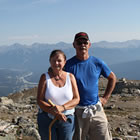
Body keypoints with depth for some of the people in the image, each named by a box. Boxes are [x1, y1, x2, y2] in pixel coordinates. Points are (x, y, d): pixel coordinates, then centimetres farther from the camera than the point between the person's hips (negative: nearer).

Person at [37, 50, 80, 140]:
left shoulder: (70, 77, 2)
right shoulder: (45, 77, -2)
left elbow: (76, 99, -1)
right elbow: (40, 100, -7)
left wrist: (62, 107, -19)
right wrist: (54, 112, -20)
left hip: (67, 119, 1)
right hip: (47, 119, -1)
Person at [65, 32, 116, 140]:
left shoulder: (97, 63, 2)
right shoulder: (69, 64, -5)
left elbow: (112, 78, 16)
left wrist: (105, 98, 10)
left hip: (96, 110, 2)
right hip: (77, 112, -2)